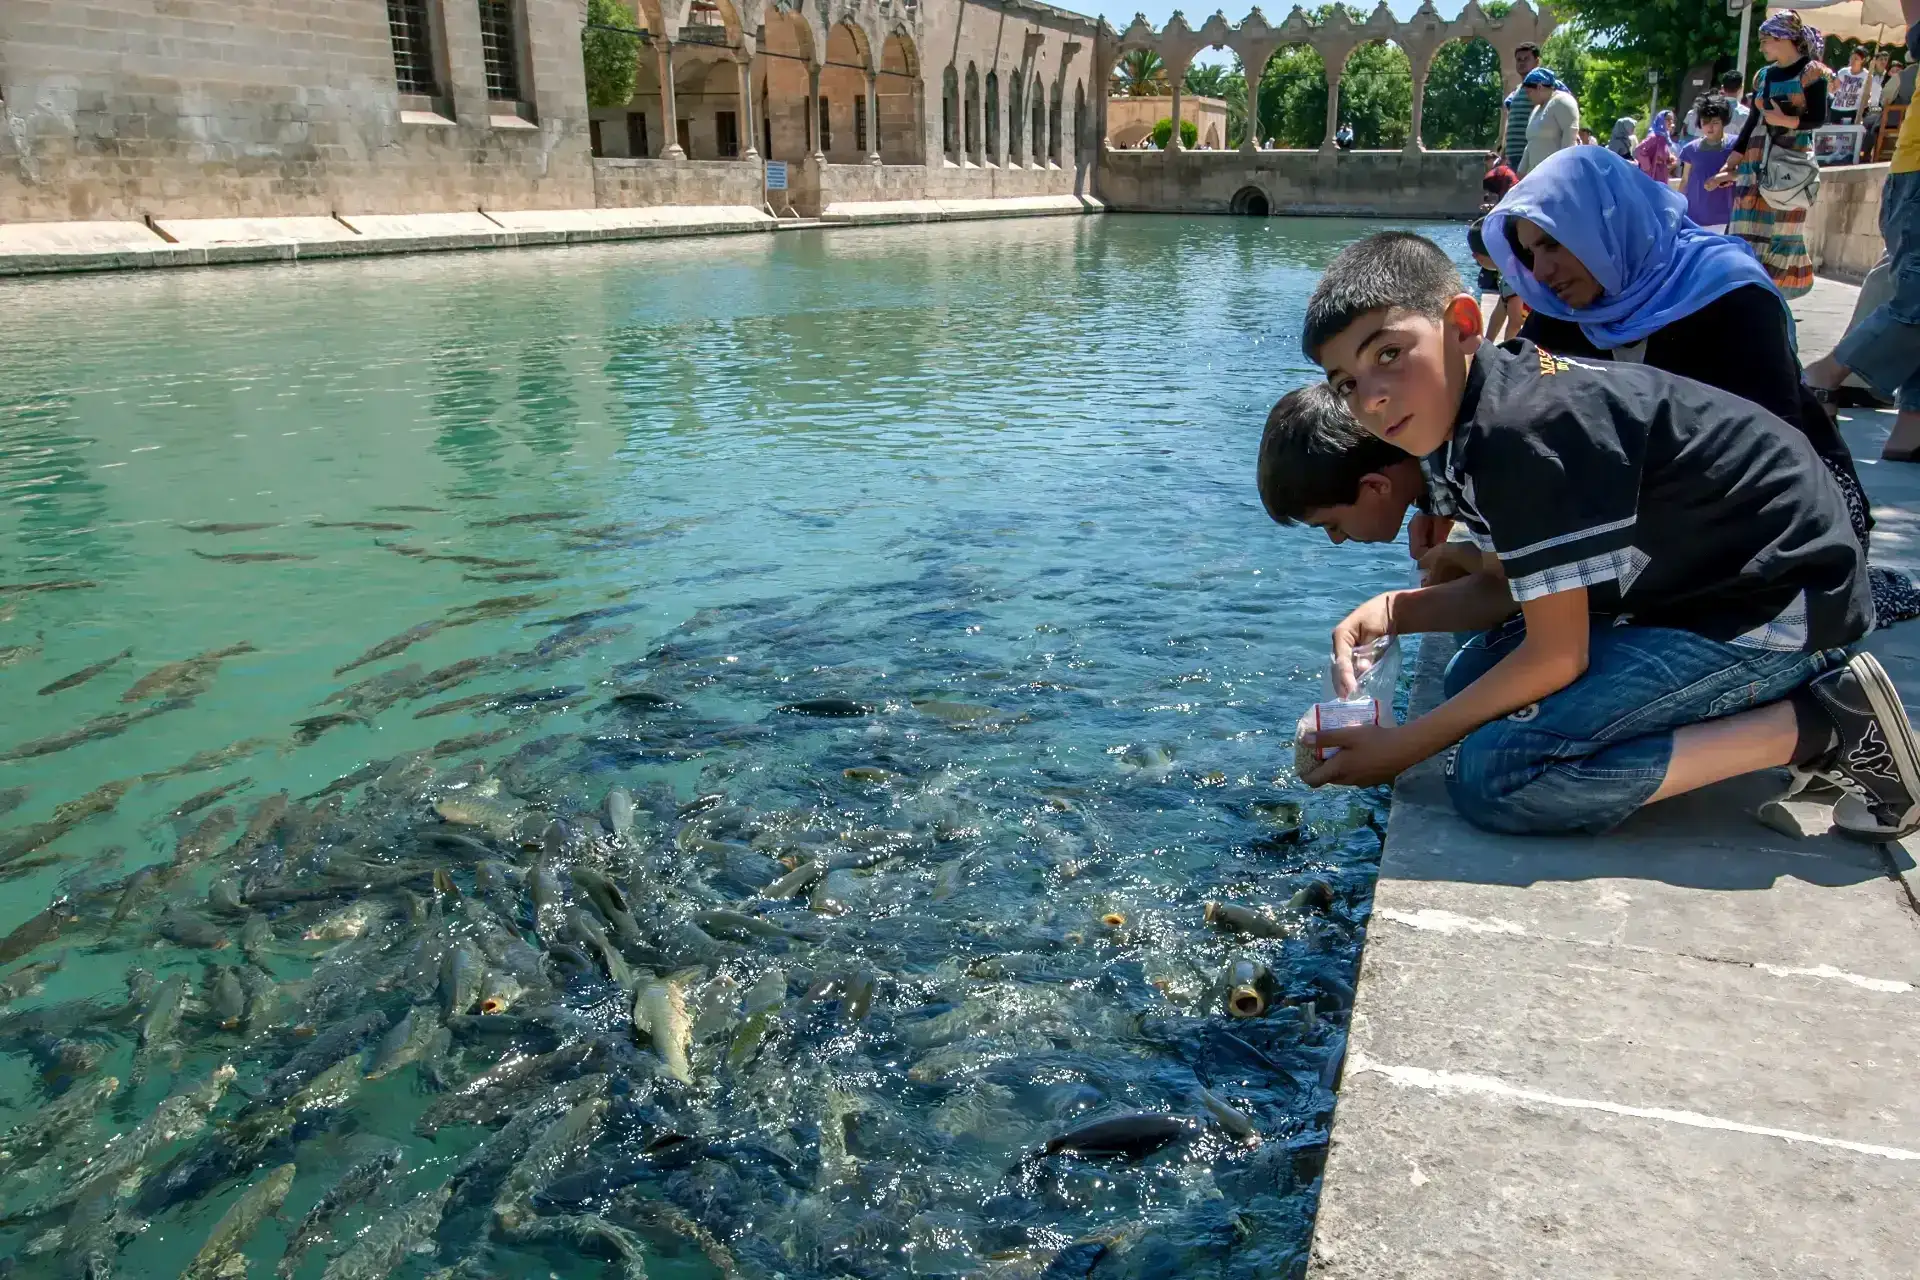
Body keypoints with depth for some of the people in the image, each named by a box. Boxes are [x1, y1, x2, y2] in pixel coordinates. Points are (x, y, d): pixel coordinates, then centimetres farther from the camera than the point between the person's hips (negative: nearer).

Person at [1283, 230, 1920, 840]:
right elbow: (1518, 587, 12)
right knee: (1472, 678, 12)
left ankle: (1823, 727, -11)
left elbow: (1556, 657, -22)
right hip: (1696, 581, 10)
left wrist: (1403, 746, -13)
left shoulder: (1523, 426, -27)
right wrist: (1396, 611, -5)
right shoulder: (1464, 417, 4)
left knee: (1492, 776, -20)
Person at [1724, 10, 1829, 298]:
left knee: (1783, 227, -3)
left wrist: (1786, 121, -22)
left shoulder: (1810, 72, -2)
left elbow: (1819, 118, -6)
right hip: (1756, 162, 5)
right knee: (1748, 227, -3)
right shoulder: (1762, 75, 12)